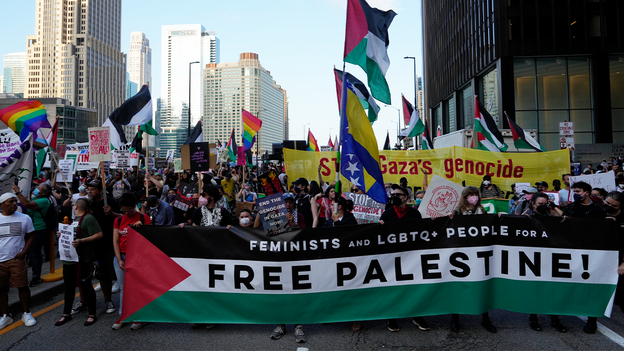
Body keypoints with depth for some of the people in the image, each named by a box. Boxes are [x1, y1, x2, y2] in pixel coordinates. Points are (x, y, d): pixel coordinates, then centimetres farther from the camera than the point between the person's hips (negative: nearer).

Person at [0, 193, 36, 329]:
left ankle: (26, 314, 16)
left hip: (17, 259, -1)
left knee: (23, 286, 1)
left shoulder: (24, 218, 1)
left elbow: (30, 237, 6)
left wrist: (23, 252, -8)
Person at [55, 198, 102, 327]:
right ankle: (66, 314, 29)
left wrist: (81, 241, -27)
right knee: (69, 286, 15)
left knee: (86, 286, 1)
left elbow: (99, 235, -22)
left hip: (84, 259, -9)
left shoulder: (88, 218, -13)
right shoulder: (75, 219, 16)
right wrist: (63, 235, 7)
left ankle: (92, 315, 13)